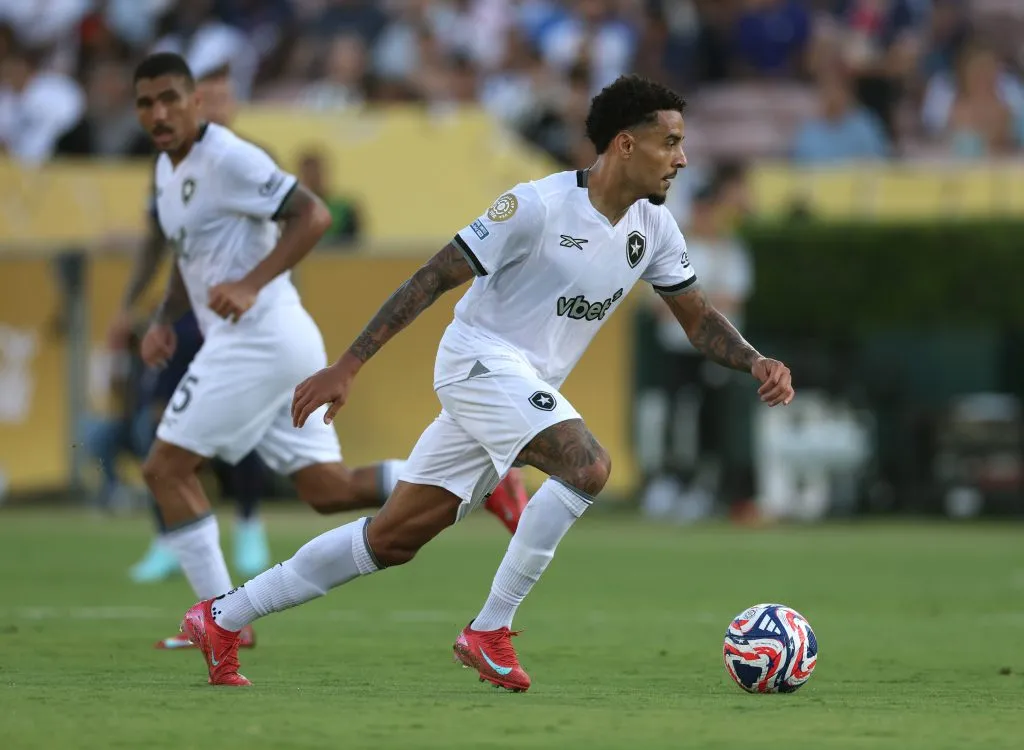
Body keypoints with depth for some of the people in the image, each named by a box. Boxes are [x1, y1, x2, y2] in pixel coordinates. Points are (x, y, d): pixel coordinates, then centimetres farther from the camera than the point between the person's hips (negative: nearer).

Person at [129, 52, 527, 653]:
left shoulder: (228, 158, -12)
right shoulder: (168, 169, 17)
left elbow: (313, 216, -19)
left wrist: (251, 285, -26)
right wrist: (165, 321, 14)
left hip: (259, 338, -10)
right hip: (284, 348, 10)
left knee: (166, 468, -6)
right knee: (328, 489, 8)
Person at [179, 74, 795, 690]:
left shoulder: (653, 226, 4)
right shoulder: (540, 205, -18)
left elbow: (698, 316, 15)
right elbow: (435, 277, -16)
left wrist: (756, 363, -6)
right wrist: (347, 367, -19)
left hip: (529, 387, 8)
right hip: (483, 360, -8)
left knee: (393, 539, 8)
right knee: (589, 465, -28)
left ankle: (224, 617, 15)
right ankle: (490, 632, -19)